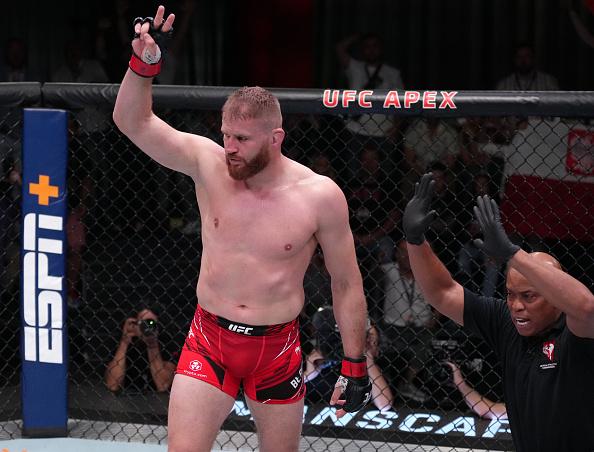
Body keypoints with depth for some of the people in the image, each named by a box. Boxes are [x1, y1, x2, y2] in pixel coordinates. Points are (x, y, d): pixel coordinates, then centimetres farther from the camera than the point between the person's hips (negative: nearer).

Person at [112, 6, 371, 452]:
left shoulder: (320, 197, -10)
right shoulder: (209, 164, -6)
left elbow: (347, 285, -1)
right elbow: (133, 121, -13)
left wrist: (355, 365, 0)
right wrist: (144, 63, -30)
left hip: (278, 346, -1)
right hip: (209, 338, 1)